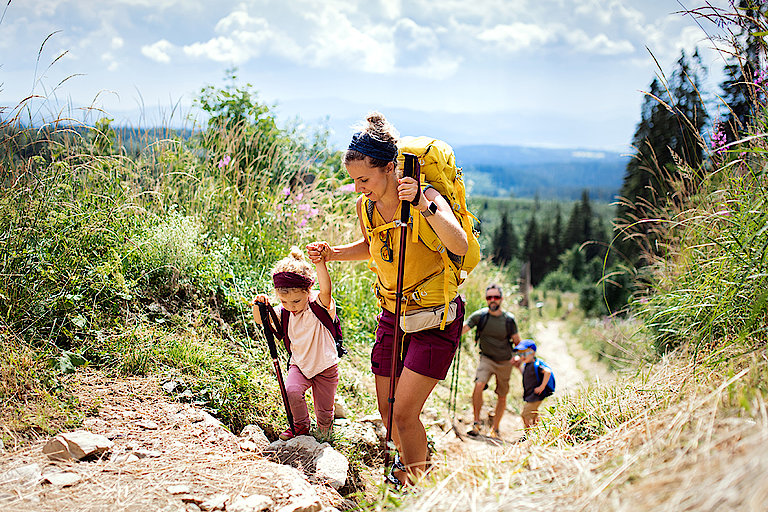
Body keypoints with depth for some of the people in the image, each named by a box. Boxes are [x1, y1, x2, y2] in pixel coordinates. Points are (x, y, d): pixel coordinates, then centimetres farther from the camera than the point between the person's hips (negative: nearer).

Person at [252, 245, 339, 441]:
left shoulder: (320, 305, -23)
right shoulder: (285, 312, -8)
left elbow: (326, 290, -44)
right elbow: (261, 321, -2)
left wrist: (320, 265, -63)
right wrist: (259, 306, -26)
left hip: (325, 367, -3)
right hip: (300, 365, 3)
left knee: (324, 416, 5)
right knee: (291, 391, -26)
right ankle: (300, 425, 3)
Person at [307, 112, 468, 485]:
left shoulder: (426, 198, -23)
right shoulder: (365, 206, -5)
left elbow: (460, 246, -40)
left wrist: (424, 206, -50)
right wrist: (332, 254, 0)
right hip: (392, 314, 6)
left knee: (404, 413, -11)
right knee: (387, 409, 12)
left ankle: (417, 485, 13)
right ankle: (407, 462, 42)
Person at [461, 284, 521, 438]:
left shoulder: (508, 319, -8)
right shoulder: (480, 315, -10)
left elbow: (517, 341, 5)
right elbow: (461, 329, -18)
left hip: (505, 362, 1)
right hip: (486, 358, -1)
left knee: (502, 397, 9)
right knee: (479, 386, -26)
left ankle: (495, 428, 27)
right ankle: (476, 421, -10)